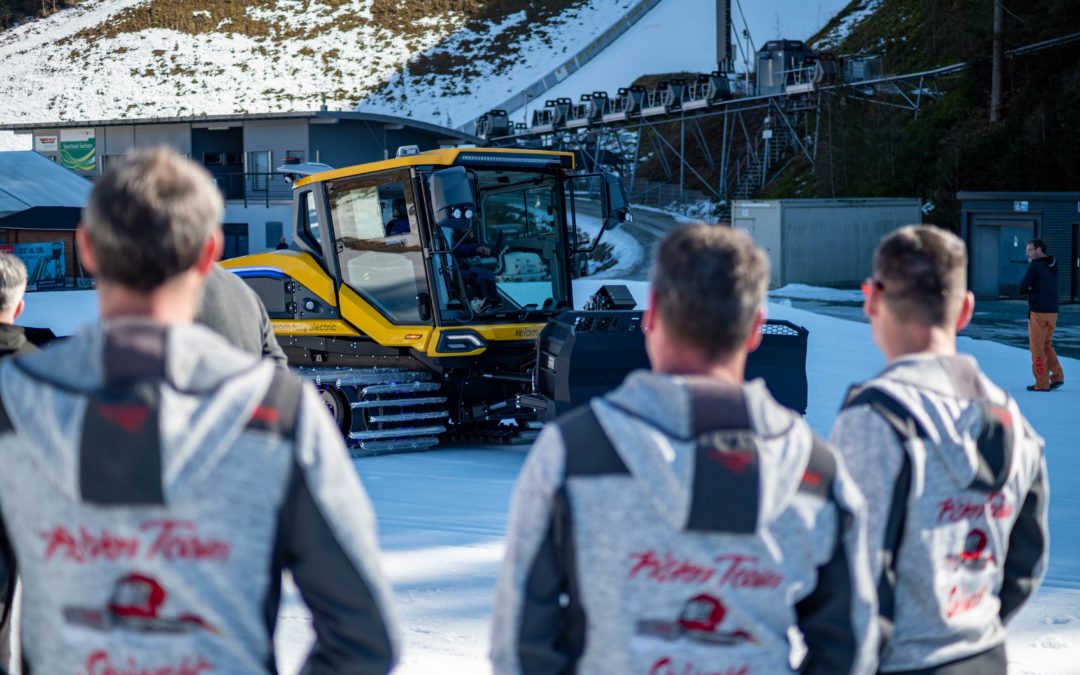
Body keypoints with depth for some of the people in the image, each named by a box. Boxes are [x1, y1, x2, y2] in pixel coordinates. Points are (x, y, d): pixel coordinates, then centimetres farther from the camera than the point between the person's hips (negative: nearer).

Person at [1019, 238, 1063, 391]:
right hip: (1052, 312, 7)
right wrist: (1033, 289, 3)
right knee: (1047, 345, 20)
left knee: (1037, 348, 1)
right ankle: (1057, 376, 11)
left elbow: (1022, 288, -10)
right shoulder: (1053, 265, 11)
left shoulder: (1035, 266, -12)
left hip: (1038, 313, -7)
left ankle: (1042, 383, 2)